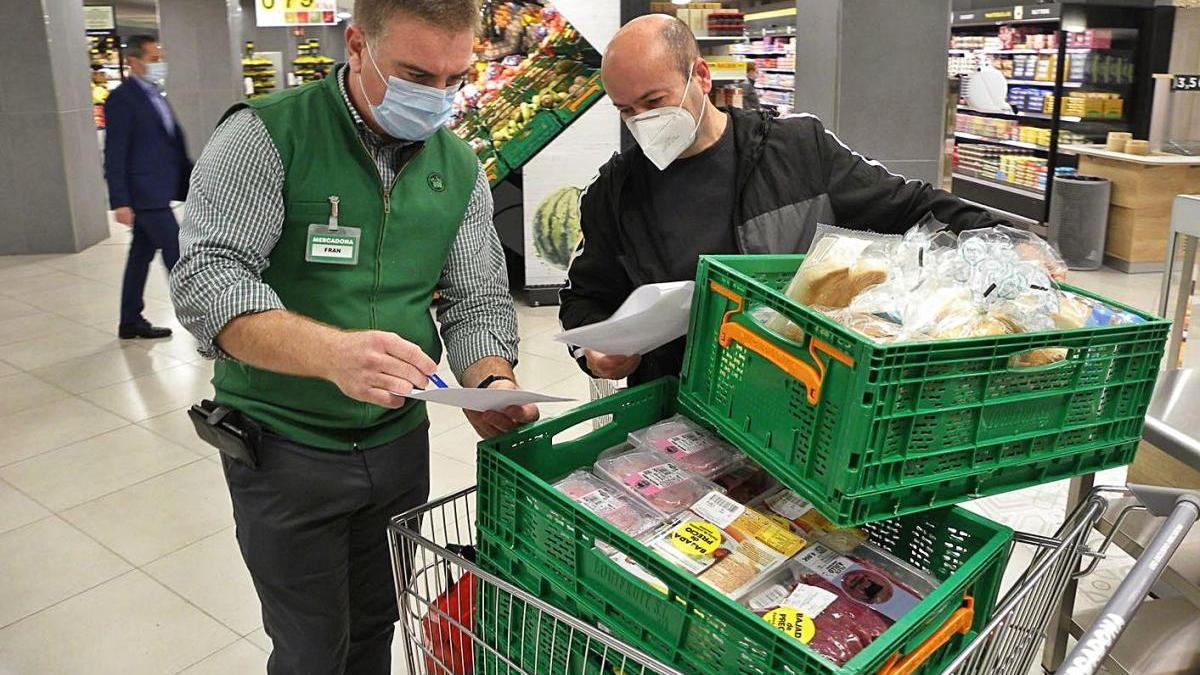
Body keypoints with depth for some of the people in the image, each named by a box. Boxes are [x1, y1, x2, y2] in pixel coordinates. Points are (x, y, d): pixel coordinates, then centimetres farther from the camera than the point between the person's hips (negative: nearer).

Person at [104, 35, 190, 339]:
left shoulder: (154, 95, 15)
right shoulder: (122, 99, -12)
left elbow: (172, 143, 20)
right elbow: (114, 155, -15)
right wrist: (120, 201, -19)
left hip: (157, 191, 9)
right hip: (145, 193, -9)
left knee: (142, 255, 14)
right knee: (177, 254, -6)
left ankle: (131, 321, 24)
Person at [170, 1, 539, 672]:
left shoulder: (460, 167, 1)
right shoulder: (264, 136, -14)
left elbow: (478, 299, 3)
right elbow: (207, 279, -23)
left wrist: (494, 385, -19)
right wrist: (333, 353, -40)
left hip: (400, 439, 4)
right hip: (284, 446, -4)